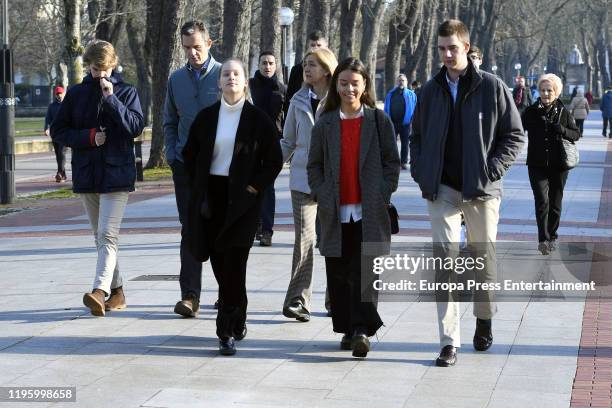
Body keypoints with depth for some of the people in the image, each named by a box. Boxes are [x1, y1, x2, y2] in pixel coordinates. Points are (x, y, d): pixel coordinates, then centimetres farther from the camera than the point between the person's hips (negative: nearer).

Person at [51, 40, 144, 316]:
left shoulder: (126, 92, 3)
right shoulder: (76, 94, 8)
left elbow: (136, 127, -10)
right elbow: (58, 131, 7)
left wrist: (111, 99, -16)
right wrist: (89, 137, -8)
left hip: (117, 173, -4)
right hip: (86, 174, 4)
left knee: (108, 235, -16)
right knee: (100, 236, 11)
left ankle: (100, 290, -27)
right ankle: (116, 290, 22)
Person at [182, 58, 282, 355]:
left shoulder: (258, 119, -2)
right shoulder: (206, 117, 7)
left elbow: (274, 161, 1)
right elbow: (190, 155, 16)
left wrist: (253, 188, -7)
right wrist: (199, 190, 8)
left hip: (242, 197, -3)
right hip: (211, 195, 3)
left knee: (233, 262, -8)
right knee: (220, 263, 6)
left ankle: (227, 331, -1)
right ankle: (238, 320, 22)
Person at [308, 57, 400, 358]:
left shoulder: (379, 121, 4)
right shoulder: (325, 124, 9)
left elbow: (392, 162, 4)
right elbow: (314, 166, 10)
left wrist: (382, 196, -6)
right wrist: (322, 196, -3)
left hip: (369, 212, -3)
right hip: (335, 213, 3)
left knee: (364, 272, -10)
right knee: (338, 274, 7)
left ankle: (362, 330, -10)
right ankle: (348, 329, 17)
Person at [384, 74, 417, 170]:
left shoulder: (411, 95, 5)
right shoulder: (391, 94, 8)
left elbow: (415, 109, 3)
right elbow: (386, 109, 8)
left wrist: (412, 121, -6)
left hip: (405, 123, -1)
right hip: (392, 122, 1)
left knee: (405, 144, 6)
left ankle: (404, 162, 14)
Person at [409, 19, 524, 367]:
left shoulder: (492, 87, -3)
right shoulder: (431, 90, 7)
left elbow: (515, 136, -1)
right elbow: (418, 135, 18)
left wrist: (492, 170, -10)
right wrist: (420, 172, 4)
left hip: (482, 190, -1)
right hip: (442, 190, 1)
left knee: (484, 258, 11)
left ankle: (484, 320, 36)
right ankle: (450, 341, -8)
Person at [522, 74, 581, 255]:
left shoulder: (563, 113, 3)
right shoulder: (530, 112, 2)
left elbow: (576, 134, 6)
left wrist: (562, 130, -13)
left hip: (559, 166, 1)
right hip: (537, 165, -1)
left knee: (555, 203, 10)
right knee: (542, 200, -14)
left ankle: (552, 237, 25)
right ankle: (543, 239, -17)